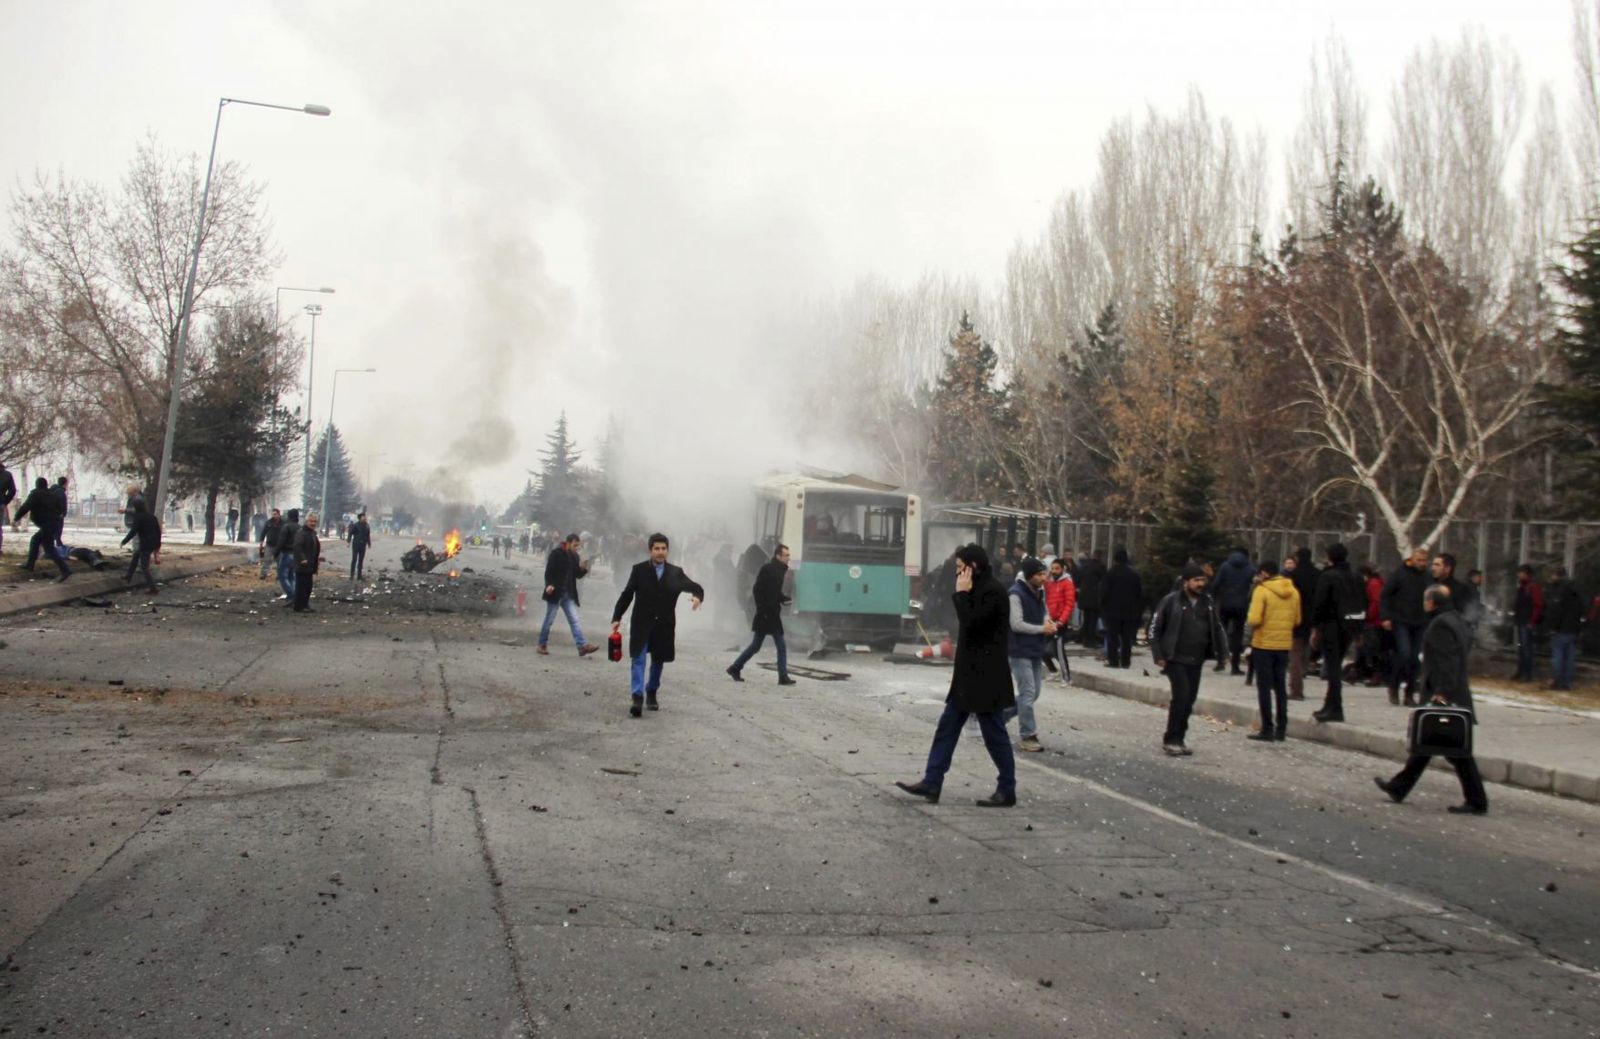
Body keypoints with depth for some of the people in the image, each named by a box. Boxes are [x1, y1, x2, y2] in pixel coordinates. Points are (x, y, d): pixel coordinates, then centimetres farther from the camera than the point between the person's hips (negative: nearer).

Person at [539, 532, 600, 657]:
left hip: (568, 595, 6)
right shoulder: (556, 553, -9)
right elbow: (549, 571, -12)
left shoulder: (575, 556, 10)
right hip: (555, 593, -6)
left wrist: (583, 569, -8)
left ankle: (583, 646, -10)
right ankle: (542, 645, 15)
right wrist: (549, 584, -27)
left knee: (574, 620, -2)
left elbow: (577, 575, 12)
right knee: (549, 619, 4)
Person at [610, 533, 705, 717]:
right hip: (642, 624, -2)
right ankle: (637, 698, -16)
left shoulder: (676, 572, 3)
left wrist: (698, 596, -16)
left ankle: (651, 694, 30)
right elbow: (627, 595, 0)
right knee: (638, 659, -11)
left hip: (664, 625, 2)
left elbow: (696, 587, 8)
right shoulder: (639, 570, -2)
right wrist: (616, 618, -4)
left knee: (658, 661, 12)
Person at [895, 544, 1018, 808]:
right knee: (947, 727, 8)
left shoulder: (992, 591, -16)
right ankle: (931, 783, 10)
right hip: (969, 675, 10)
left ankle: (1007, 791, 9)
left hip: (985, 677, -10)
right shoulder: (978, 590, 15)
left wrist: (962, 594, -15)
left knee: (994, 734, -1)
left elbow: (971, 623, -25)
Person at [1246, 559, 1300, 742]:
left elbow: (1254, 620, -20)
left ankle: (1267, 729, 1)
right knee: (1281, 687, 13)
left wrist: (1249, 621, 1)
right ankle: (1281, 728, 16)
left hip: (1263, 644, -5)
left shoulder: (1262, 590, -14)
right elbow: (1297, 620, 8)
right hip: (1284, 645, 5)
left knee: (1264, 687, 1)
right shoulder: (1293, 592, 4)